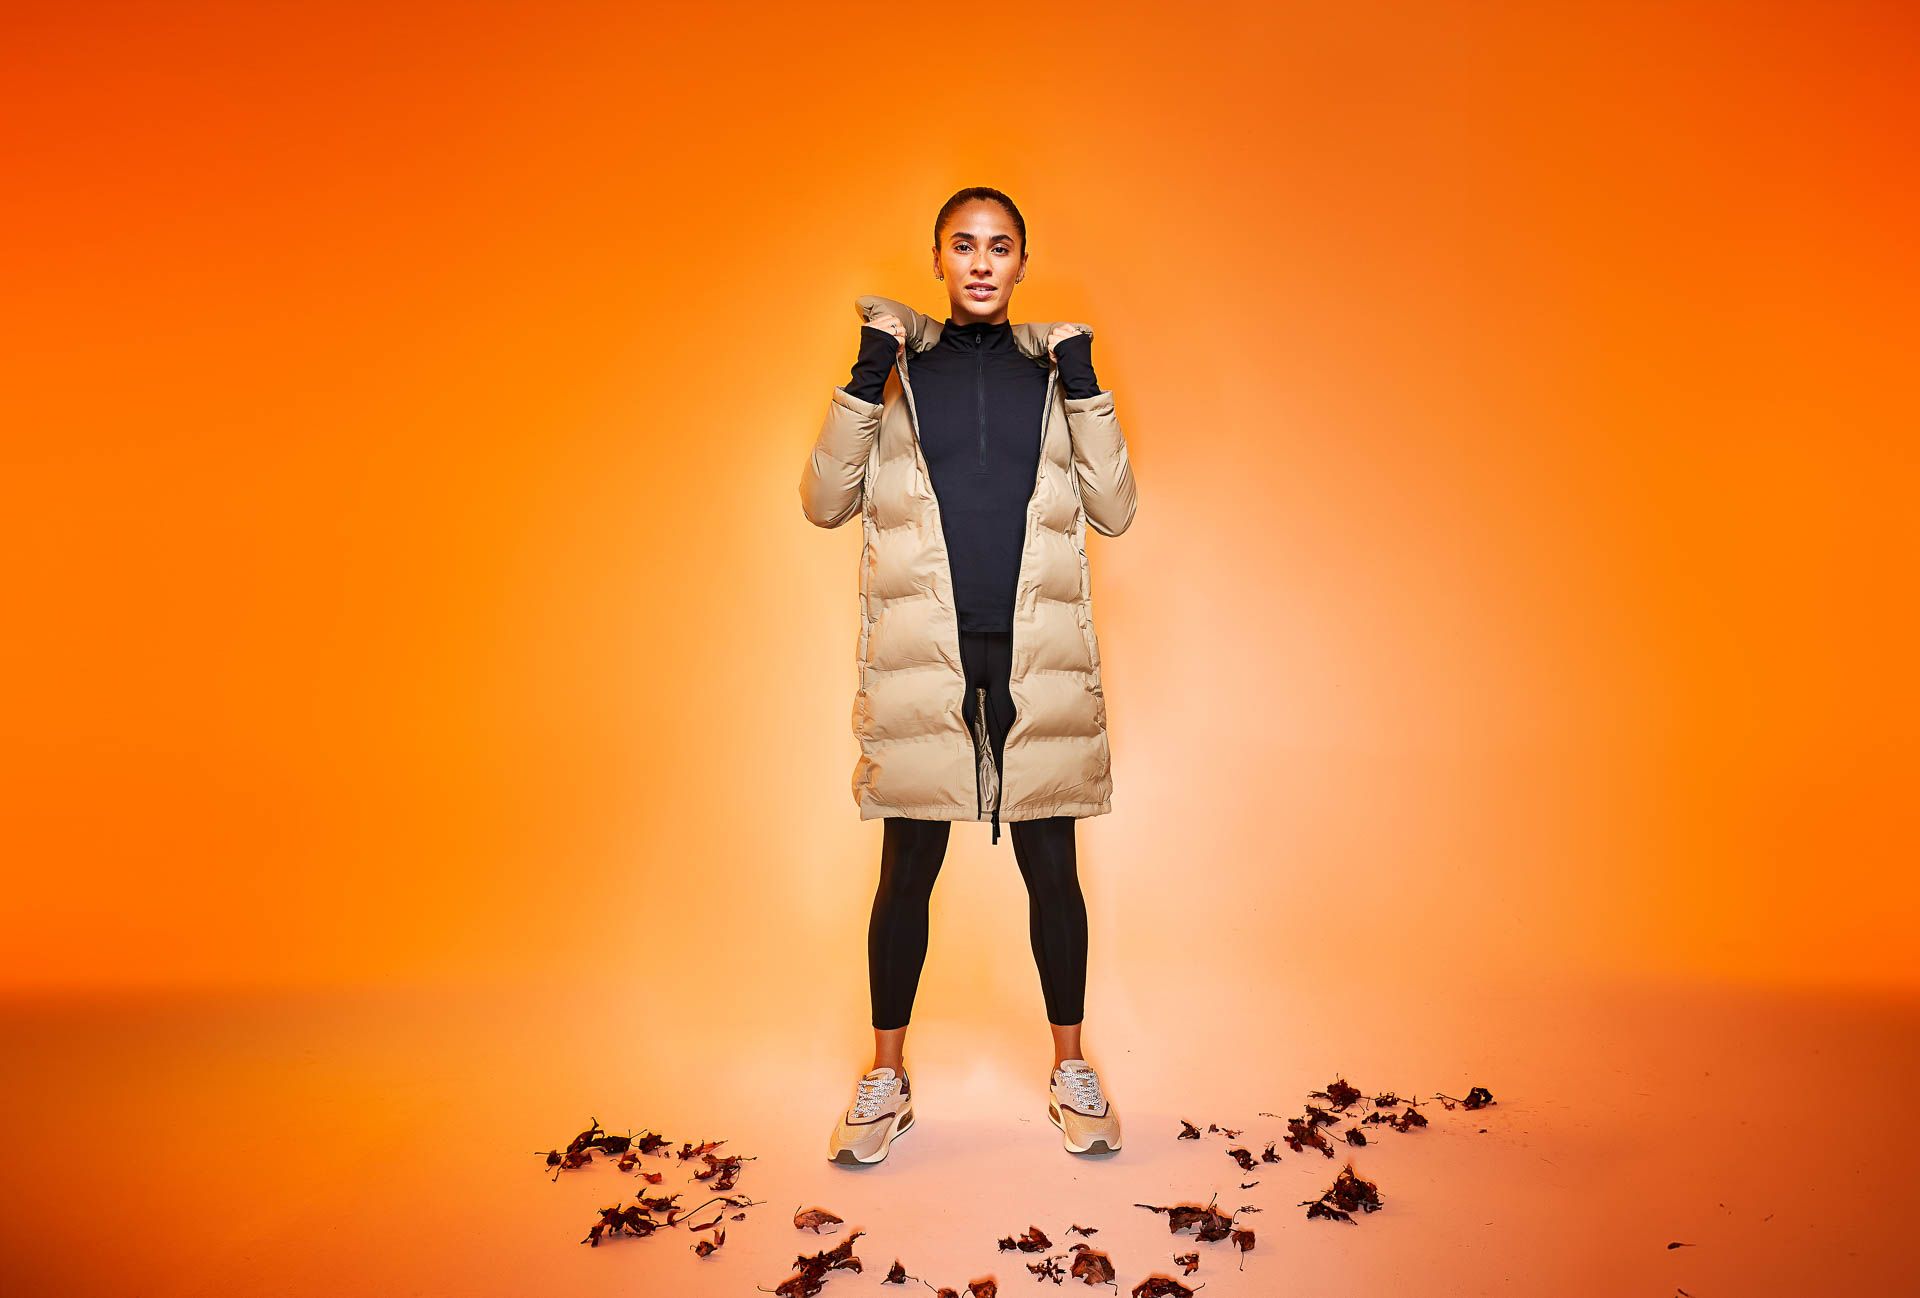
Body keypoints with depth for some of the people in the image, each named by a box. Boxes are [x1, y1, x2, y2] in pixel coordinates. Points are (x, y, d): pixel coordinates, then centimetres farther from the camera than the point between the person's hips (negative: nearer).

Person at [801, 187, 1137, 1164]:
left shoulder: (1052, 370, 10)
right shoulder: (898, 370, 8)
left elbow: (1115, 510, 4)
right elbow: (825, 502, 2)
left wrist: (1083, 385, -5)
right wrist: (865, 380, -8)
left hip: (1037, 659, 1)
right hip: (921, 659, -1)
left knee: (1050, 865, 8)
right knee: (908, 868, 7)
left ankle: (1070, 1068, 26)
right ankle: (885, 1079, 22)